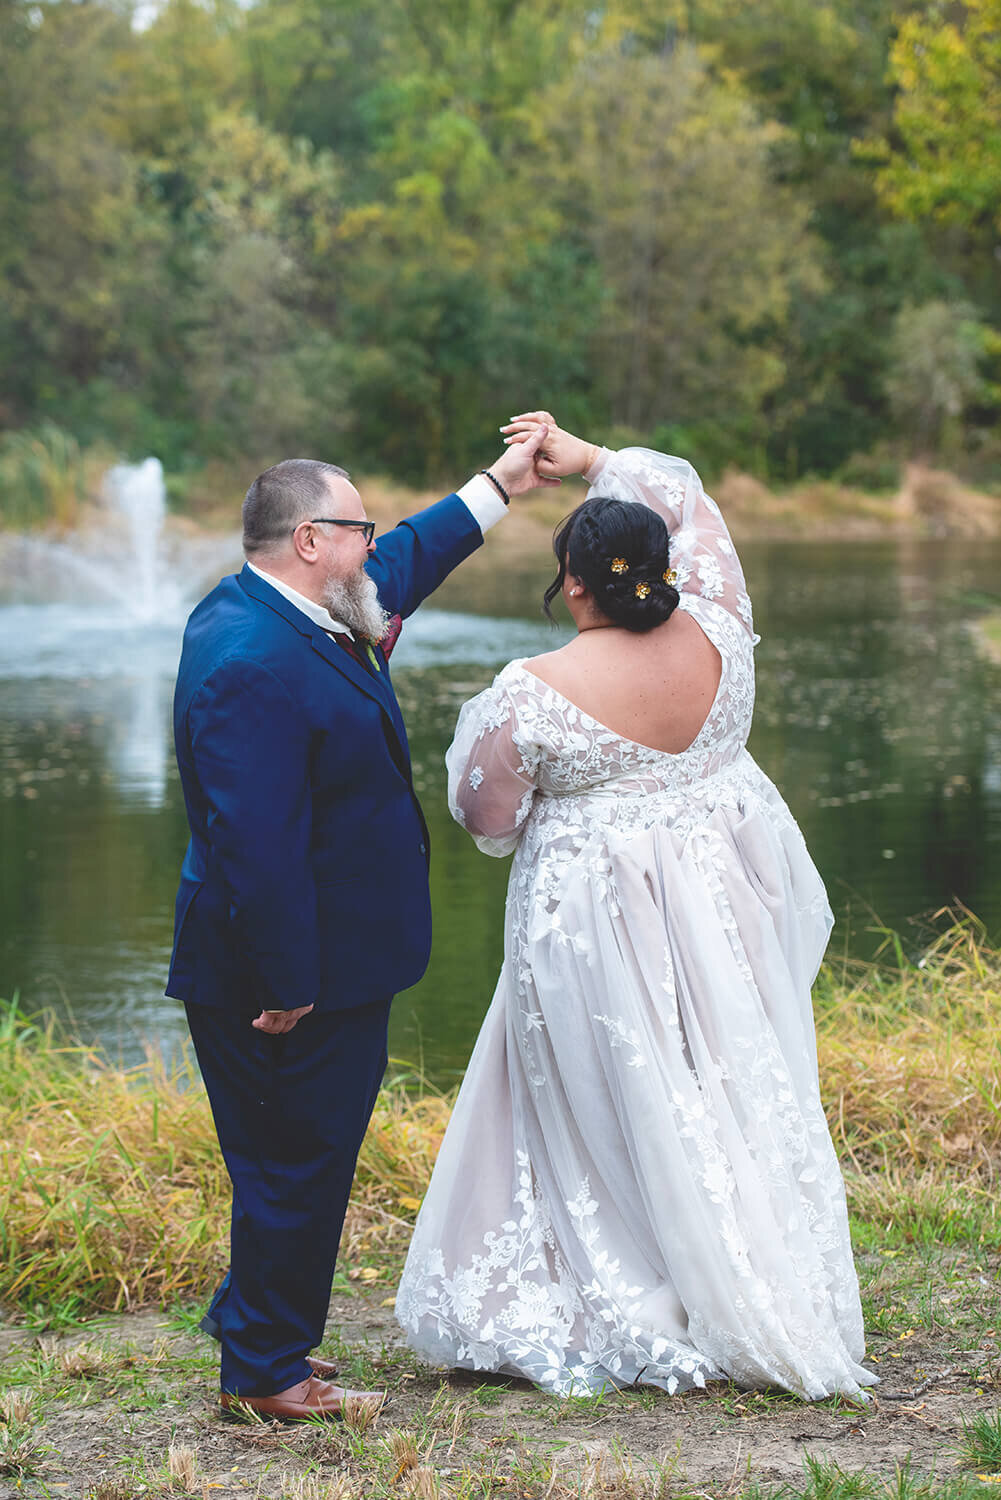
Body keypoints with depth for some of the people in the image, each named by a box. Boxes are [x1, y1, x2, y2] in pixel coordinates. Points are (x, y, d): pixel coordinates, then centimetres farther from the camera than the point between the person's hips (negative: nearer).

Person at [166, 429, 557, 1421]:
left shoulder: (267, 613, 8)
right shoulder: (253, 666, -26)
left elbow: (403, 564, 27)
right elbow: (256, 844, -28)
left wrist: (496, 487, 31)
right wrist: (287, 987, -25)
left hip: (323, 962, 10)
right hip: (297, 977, -10)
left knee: (296, 1160, 20)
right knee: (295, 1163, 2)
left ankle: (255, 1332, 33)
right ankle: (266, 1374, 14)